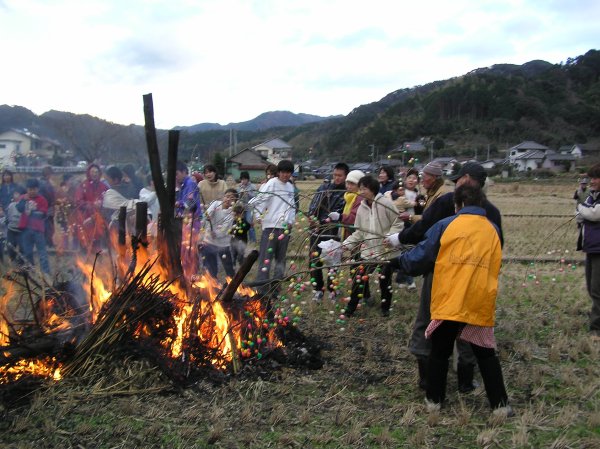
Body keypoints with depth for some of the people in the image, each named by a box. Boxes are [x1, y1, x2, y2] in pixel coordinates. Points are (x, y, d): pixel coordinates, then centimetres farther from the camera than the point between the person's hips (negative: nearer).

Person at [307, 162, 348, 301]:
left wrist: (321, 222, -20)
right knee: (314, 261, 7)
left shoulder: (345, 193, -3)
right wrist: (312, 216, -16)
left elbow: (337, 213, -12)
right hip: (316, 230, 4)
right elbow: (314, 204, 3)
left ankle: (332, 290, 18)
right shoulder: (323, 187, 11)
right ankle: (318, 288, 22)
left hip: (331, 232, -4)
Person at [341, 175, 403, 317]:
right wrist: (347, 244, -3)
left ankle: (385, 308, 29)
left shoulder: (385, 203, -12)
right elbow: (359, 232, 8)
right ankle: (350, 308, 8)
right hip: (367, 251, 4)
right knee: (358, 279, -2)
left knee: (385, 281, 11)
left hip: (386, 251, -4)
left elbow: (398, 223, -9)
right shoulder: (361, 208, 4)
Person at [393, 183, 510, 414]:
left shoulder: (446, 225, -4)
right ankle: (499, 403, 19)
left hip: (449, 302, -2)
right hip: (481, 303, 3)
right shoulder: (493, 230, 8)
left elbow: (418, 260, -2)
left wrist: (401, 260, 18)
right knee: (486, 354, 17)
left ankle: (434, 400, 23)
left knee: (439, 353, 14)